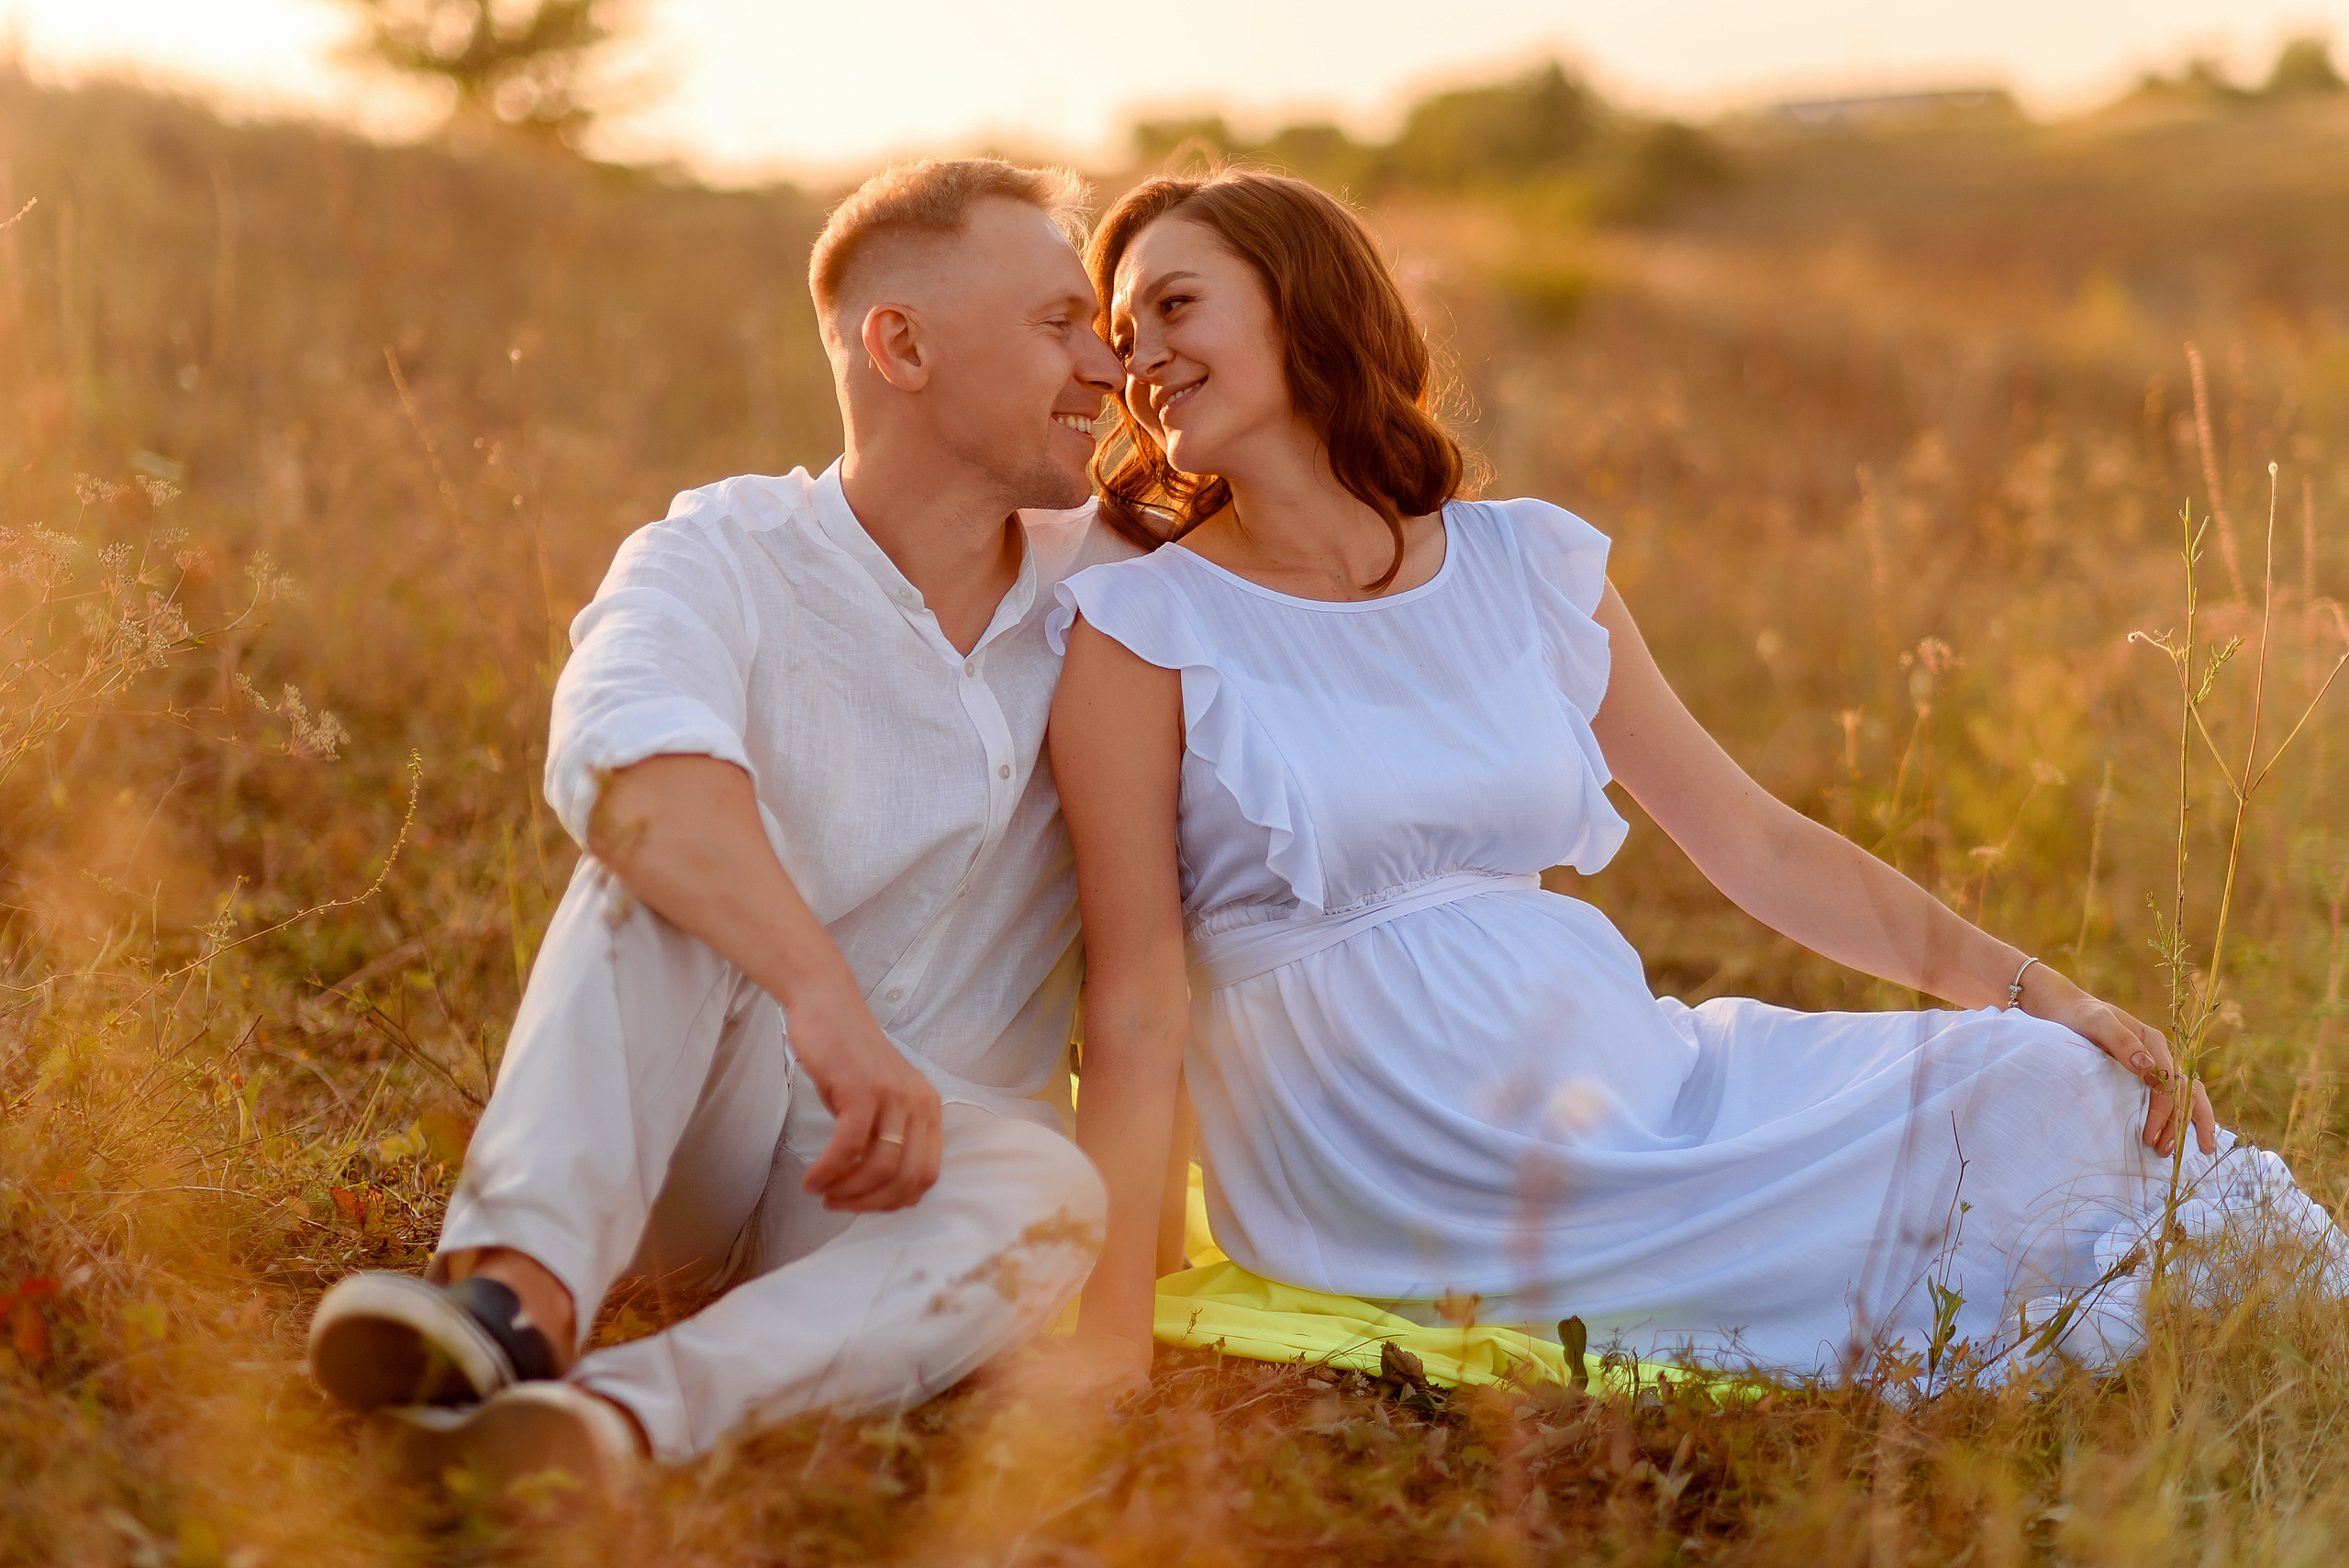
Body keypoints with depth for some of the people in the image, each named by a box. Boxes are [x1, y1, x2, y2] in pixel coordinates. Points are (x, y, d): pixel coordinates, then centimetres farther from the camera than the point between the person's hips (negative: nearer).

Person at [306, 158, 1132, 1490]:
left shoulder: (1101, 576, 3)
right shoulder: (726, 558, -13)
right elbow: (626, 760, -36)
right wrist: (826, 1000, -51)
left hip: (917, 1175, 3)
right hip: (688, 1132, -2)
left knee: (1046, 1198, -34)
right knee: (674, 855, -31)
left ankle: (626, 1414, -54)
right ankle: (522, 1299, -49)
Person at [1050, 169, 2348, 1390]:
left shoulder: (1529, 566, 8)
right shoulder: (1138, 629, -4)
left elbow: (1753, 841, 12)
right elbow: (1135, 1020, -7)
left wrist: (2028, 987, 4)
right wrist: (1110, 1362, -13)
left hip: (1631, 1072, 5)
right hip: (1408, 1191, -5)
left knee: (2058, 1082, -12)